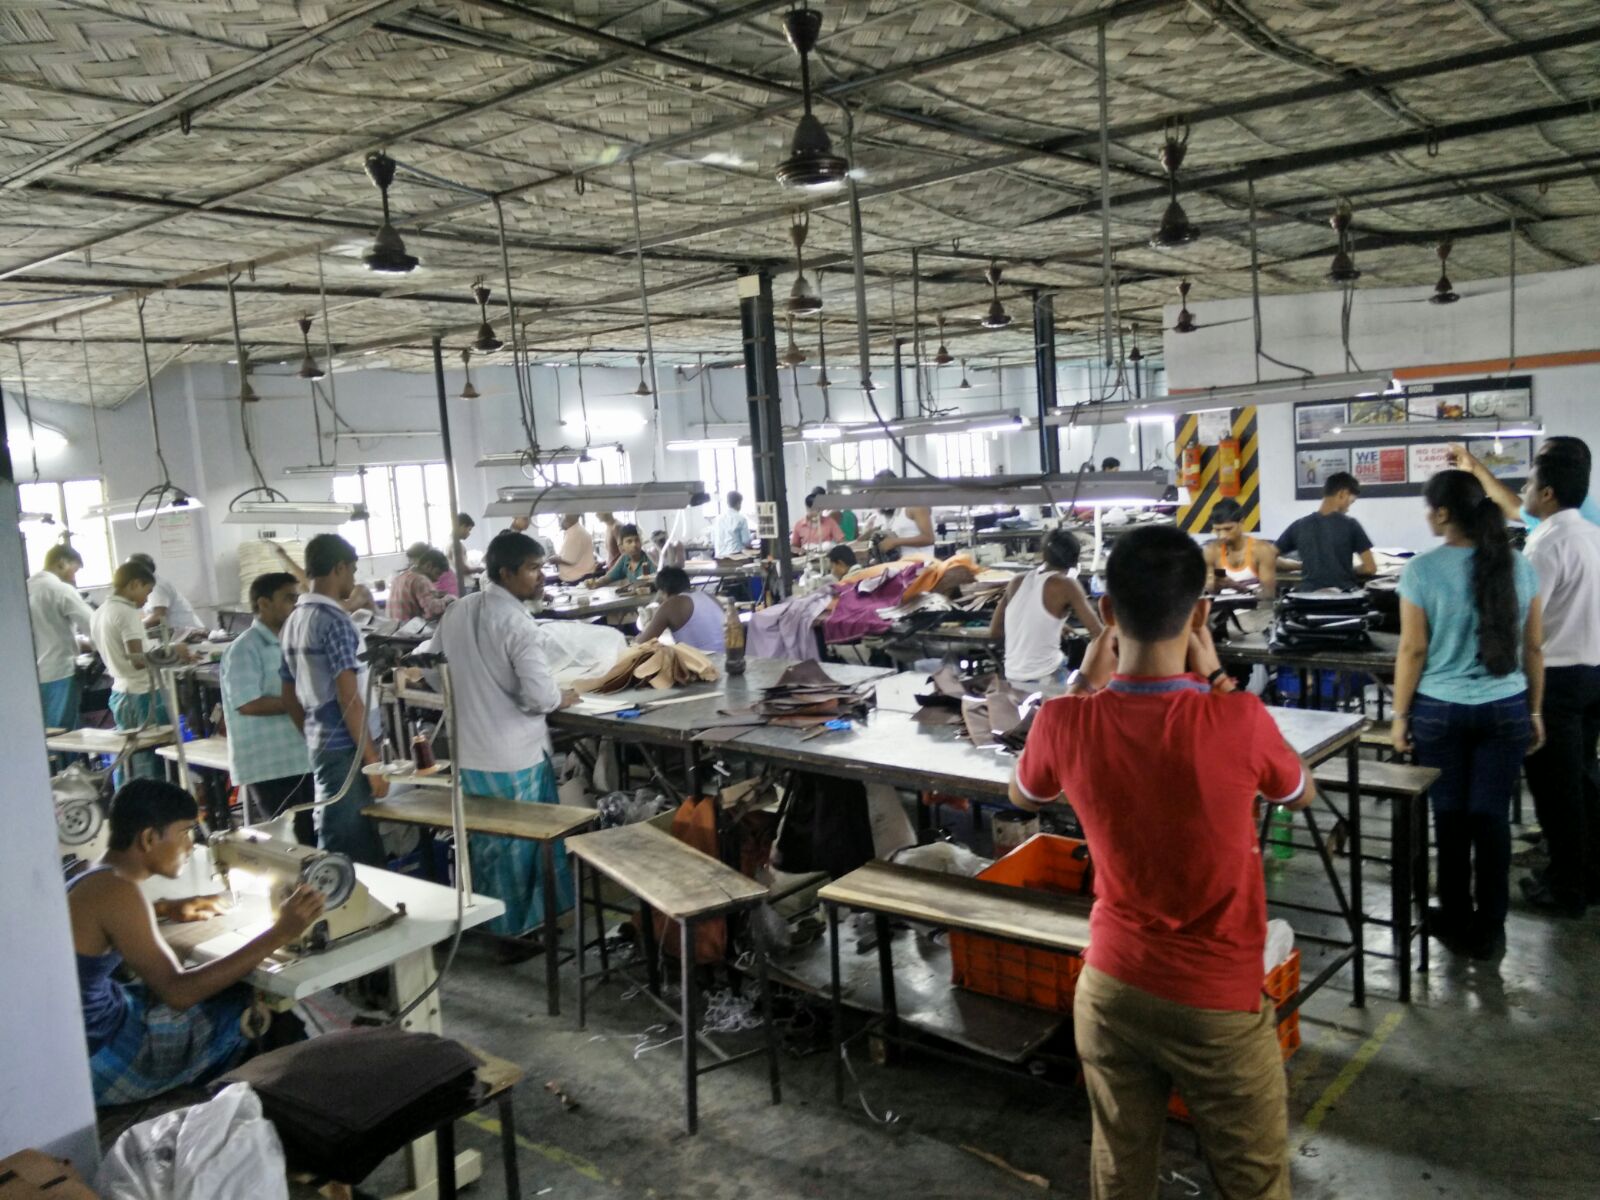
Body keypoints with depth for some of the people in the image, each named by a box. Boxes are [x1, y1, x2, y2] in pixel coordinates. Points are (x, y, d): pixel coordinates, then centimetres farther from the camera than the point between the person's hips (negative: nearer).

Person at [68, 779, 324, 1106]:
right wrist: (278, 934, -29)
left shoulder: (95, 879, 4)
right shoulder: (115, 890, -23)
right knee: (253, 1005, -1)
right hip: (93, 1059, -9)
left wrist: (164, 908, 16)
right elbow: (178, 992, -27)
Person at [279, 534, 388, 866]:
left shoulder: (292, 622, 12)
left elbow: (290, 699, 17)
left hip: (320, 746, 9)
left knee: (338, 847, 17)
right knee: (348, 854, -2)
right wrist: (373, 760, -16)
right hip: (345, 749, -9)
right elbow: (349, 699, -19)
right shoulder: (334, 621, -15)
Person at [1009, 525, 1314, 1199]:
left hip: (1110, 987, 3)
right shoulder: (1238, 721, -23)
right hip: (1217, 1004, -2)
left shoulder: (1067, 723, -16)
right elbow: (1303, 794, 1)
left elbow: (1023, 796, 9)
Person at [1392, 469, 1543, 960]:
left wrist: (1400, 715, 0)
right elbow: (1533, 648, 6)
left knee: (1452, 817, 9)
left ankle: (1458, 923, 22)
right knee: (1492, 818, 8)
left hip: (1440, 711, -3)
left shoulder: (1423, 569, -12)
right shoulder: (1519, 566, -1)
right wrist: (1535, 710, 16)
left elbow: (1413, 650, -9)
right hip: (1506, 710, 3)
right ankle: (1488, 930, 17)